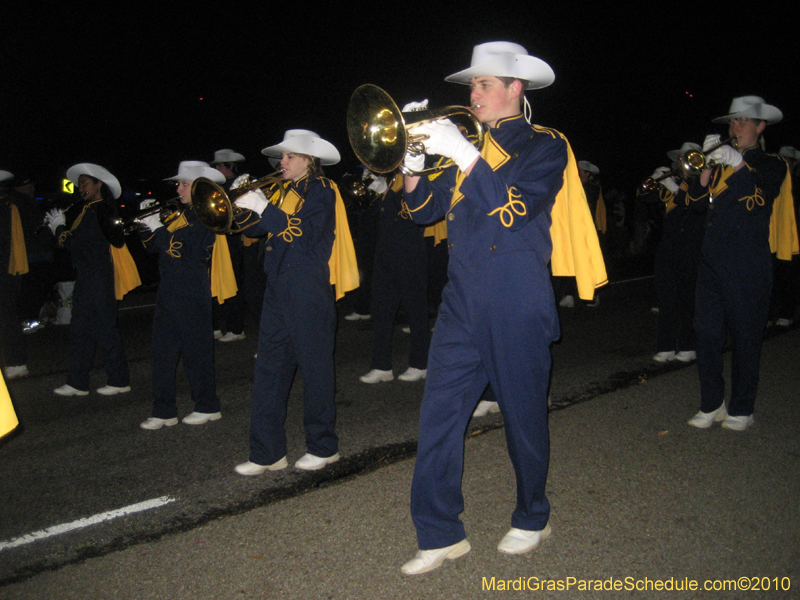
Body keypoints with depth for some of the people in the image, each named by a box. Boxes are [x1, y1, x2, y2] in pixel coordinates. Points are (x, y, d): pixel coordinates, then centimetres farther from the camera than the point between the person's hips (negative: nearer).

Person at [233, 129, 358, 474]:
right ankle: (267, 453, 11)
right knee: (269, 370, 5)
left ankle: (323, 447, 16)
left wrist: (265, 210, -20)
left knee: (314, 367, 2)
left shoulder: (321, 189, -4)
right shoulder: (286, 190, 18)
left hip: (308, 293, -7)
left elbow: (306, 234, -20)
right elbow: (255, 229, 14)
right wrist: (248, 203, -3)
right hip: (279, 289, 7)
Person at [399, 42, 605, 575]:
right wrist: (413, 165, -6)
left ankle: (533, 519, 31)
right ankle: (441, 535, 11)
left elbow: (514, 211, -17)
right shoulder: (466, 146, 15)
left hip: (517, 309, -5)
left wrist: (464, 154, -20)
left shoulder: (545, 147, -1)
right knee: (438, 417, 0)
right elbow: (426, 210, 12)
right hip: (462, 305, 5)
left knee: (525, 419, 9)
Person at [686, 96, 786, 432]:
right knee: (707, 334, 1)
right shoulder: (720, 165, 18)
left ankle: (741, 409, 13)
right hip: (712, 262, 4)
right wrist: (708, 166, -9)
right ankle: (711, 405, 12)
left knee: (745, 337, 1)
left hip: (749, 265, -4)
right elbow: (696, 203, 6)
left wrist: (740, 163, -31)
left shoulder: (770, 166, 6)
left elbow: (768, 190, -16)